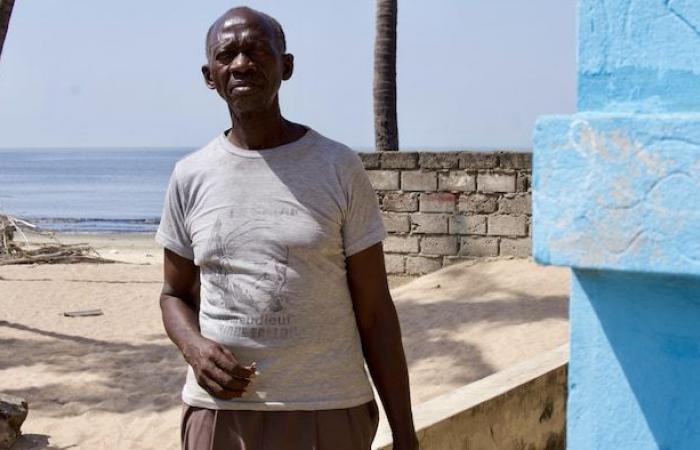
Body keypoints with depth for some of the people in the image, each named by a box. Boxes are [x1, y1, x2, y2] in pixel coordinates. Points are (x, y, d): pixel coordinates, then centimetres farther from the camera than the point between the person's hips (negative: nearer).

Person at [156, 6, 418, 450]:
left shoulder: (340, 168, -3)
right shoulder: (190, 177, 3)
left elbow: (374, 312, -2)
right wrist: (194, 347, -8)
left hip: (329, 413, -2)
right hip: (218, 411, 2)